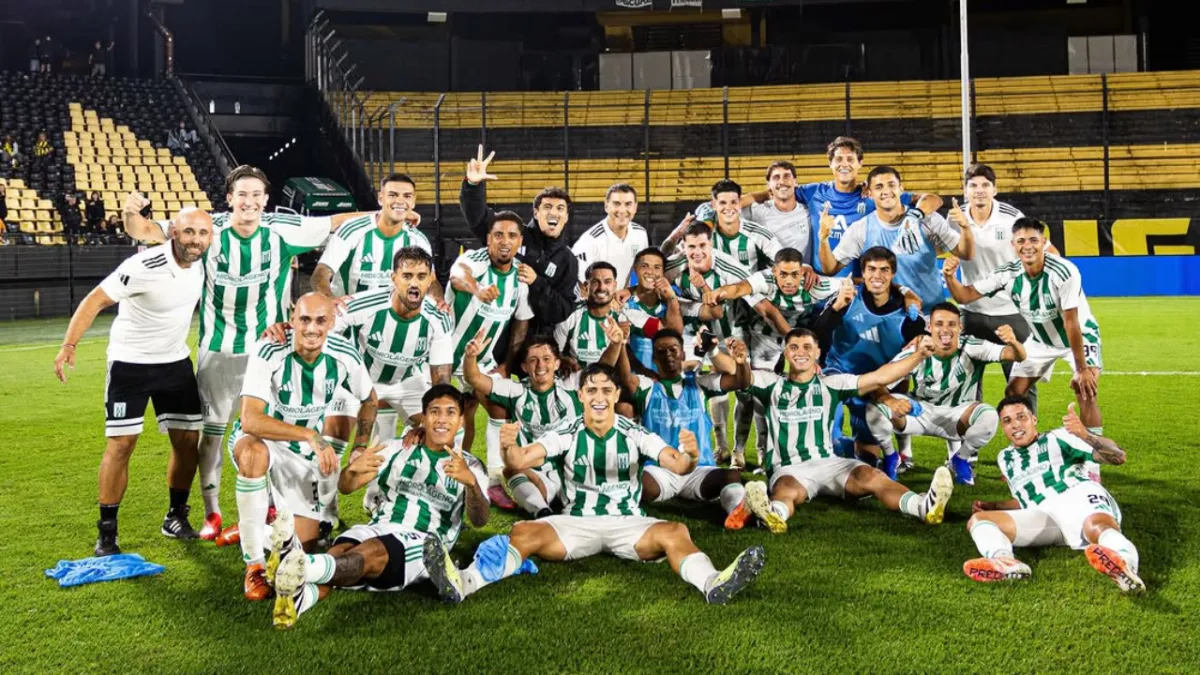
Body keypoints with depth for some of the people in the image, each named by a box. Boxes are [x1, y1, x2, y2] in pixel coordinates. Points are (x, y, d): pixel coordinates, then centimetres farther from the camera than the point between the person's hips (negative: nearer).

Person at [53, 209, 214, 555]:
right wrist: (69, 346, -28)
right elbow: (95, 301, -20)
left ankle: (176, 518, 21)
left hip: (176, 362, 6)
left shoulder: (200, 262, -7)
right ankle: (107, 532, 5)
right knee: (120, 444, -6)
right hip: (131, 364, -6)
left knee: (188, 440, 5)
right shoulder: (144, 267, -26)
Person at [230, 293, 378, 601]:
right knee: (256, 454, -43)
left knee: (302, 550, -1)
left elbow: (369, 401, 6)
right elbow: (250, 420, -35)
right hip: (257, 440, -3)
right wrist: (310, 435, -42)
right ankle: (255, 564, -28)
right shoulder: (268, 352, -26)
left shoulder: (345, 356, -14)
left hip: (303, 453, 4)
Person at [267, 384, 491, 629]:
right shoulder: (396, 450, 20)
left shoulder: (470, 466, 12)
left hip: (424, 545, -3)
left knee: (370, 552, -35)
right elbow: (345, 487, 9)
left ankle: (304, 567, -64)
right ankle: (301, 595, -63)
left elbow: (479, 520, -6)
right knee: (340, 552, -32)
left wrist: (471, 481, -28)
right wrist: (352, 468, -17)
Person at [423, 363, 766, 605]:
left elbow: (677, 465, -13)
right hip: (575, 522, 1)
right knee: (523, 532, -26)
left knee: (675, 532, -30)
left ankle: (713, 584, -55)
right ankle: (462, 583, -42)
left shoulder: (635, 434, -2)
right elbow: (521, 462, -14)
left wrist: (690, 455, -38)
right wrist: (510, 448, -38)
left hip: (628, 522, 0)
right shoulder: (566, 435, -1)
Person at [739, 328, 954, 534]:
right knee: (788, 489, -38)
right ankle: (774, 515, -73)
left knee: (870, 476, -28)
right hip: (788, 468, -2)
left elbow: (879, 378, 8)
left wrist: (918, 354, -1)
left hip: (828, 462, 2)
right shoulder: (772, 384, 9)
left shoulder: (830, 384, 13)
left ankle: (925, 506, -51)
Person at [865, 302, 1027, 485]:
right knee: (874, 408, -27)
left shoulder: (972, 348, -19)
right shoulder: (915, 352, -20)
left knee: (989, 416, -34)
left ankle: (962, 459, 0)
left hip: (957, 415, 0)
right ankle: (889, 457, 5)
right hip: (920, 411, 0)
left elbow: (1019, 357, -28)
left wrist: (1013, 343, -53)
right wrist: (892, 402, -48)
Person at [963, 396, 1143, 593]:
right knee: (977, 520, -17)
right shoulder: (1005, 458, 30)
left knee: (1097, 526, -40)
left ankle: (1124, 566, -73)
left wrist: (1086, 435, -17)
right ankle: (1004, 562, -50)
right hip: (1043, 517, 4)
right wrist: (992, 506, 20)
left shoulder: (1058, 438, 15)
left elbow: (1118, 456, 3)